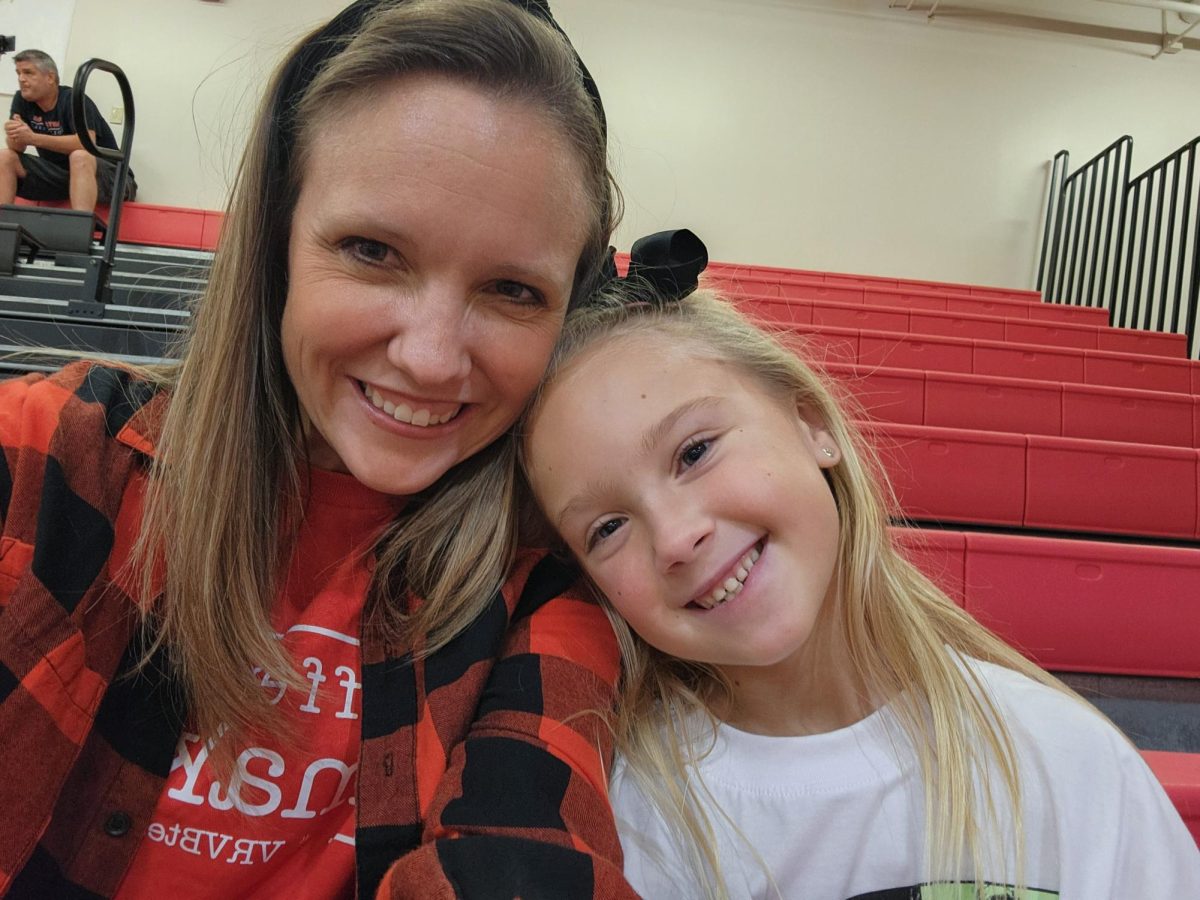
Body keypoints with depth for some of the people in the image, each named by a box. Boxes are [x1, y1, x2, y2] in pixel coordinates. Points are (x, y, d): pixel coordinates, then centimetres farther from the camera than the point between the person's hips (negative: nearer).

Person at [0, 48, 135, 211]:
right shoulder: (21, 99, 2)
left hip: (106, 176, -6)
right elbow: (16, 147, -5)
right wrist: (15, 136, -28)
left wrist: (33, 138, -34)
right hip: (59, 175, 7)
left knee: (79, 157, -36)